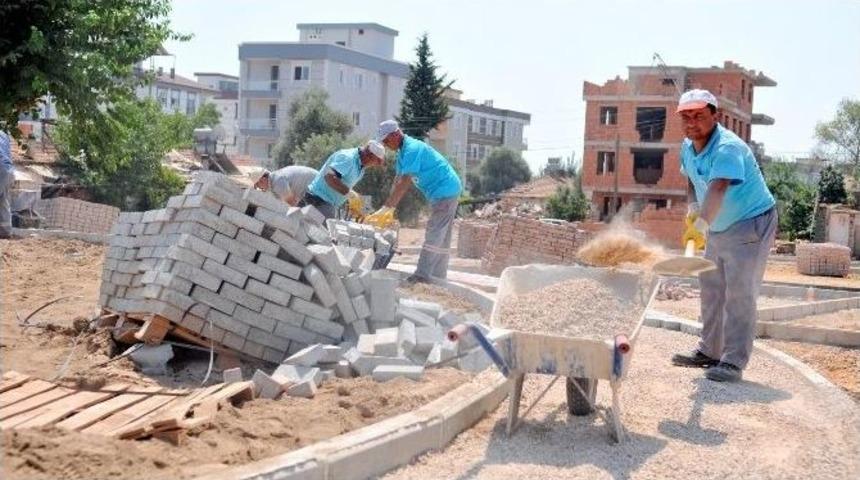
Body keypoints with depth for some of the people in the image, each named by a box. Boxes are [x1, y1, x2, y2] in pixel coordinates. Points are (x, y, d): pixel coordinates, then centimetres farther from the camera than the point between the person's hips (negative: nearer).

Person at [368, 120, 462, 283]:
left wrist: (386, 207, -28)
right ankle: (438, 275, 17)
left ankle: (422, 275, -10)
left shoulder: (412, 149, -21)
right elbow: (397, 181, 10)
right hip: (444, 192, 10)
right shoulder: (403, 152, 11)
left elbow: (404, 183, -28)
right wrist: (391, 208, 2)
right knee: (441, 238, 12)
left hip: (445, 191, -10)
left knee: (434, 235, -10)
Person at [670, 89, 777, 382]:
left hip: (752, 224, -9)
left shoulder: (728, 148, -28)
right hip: (718, 228, 9)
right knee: (711, 289, 13)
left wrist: (701, 225, -57)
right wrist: (692, 208, 1)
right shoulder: (688, 148, -1)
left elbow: (717, 190, -44)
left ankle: (733, 362, -9)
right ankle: (709, 351, 24)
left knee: (739, 292, -12)